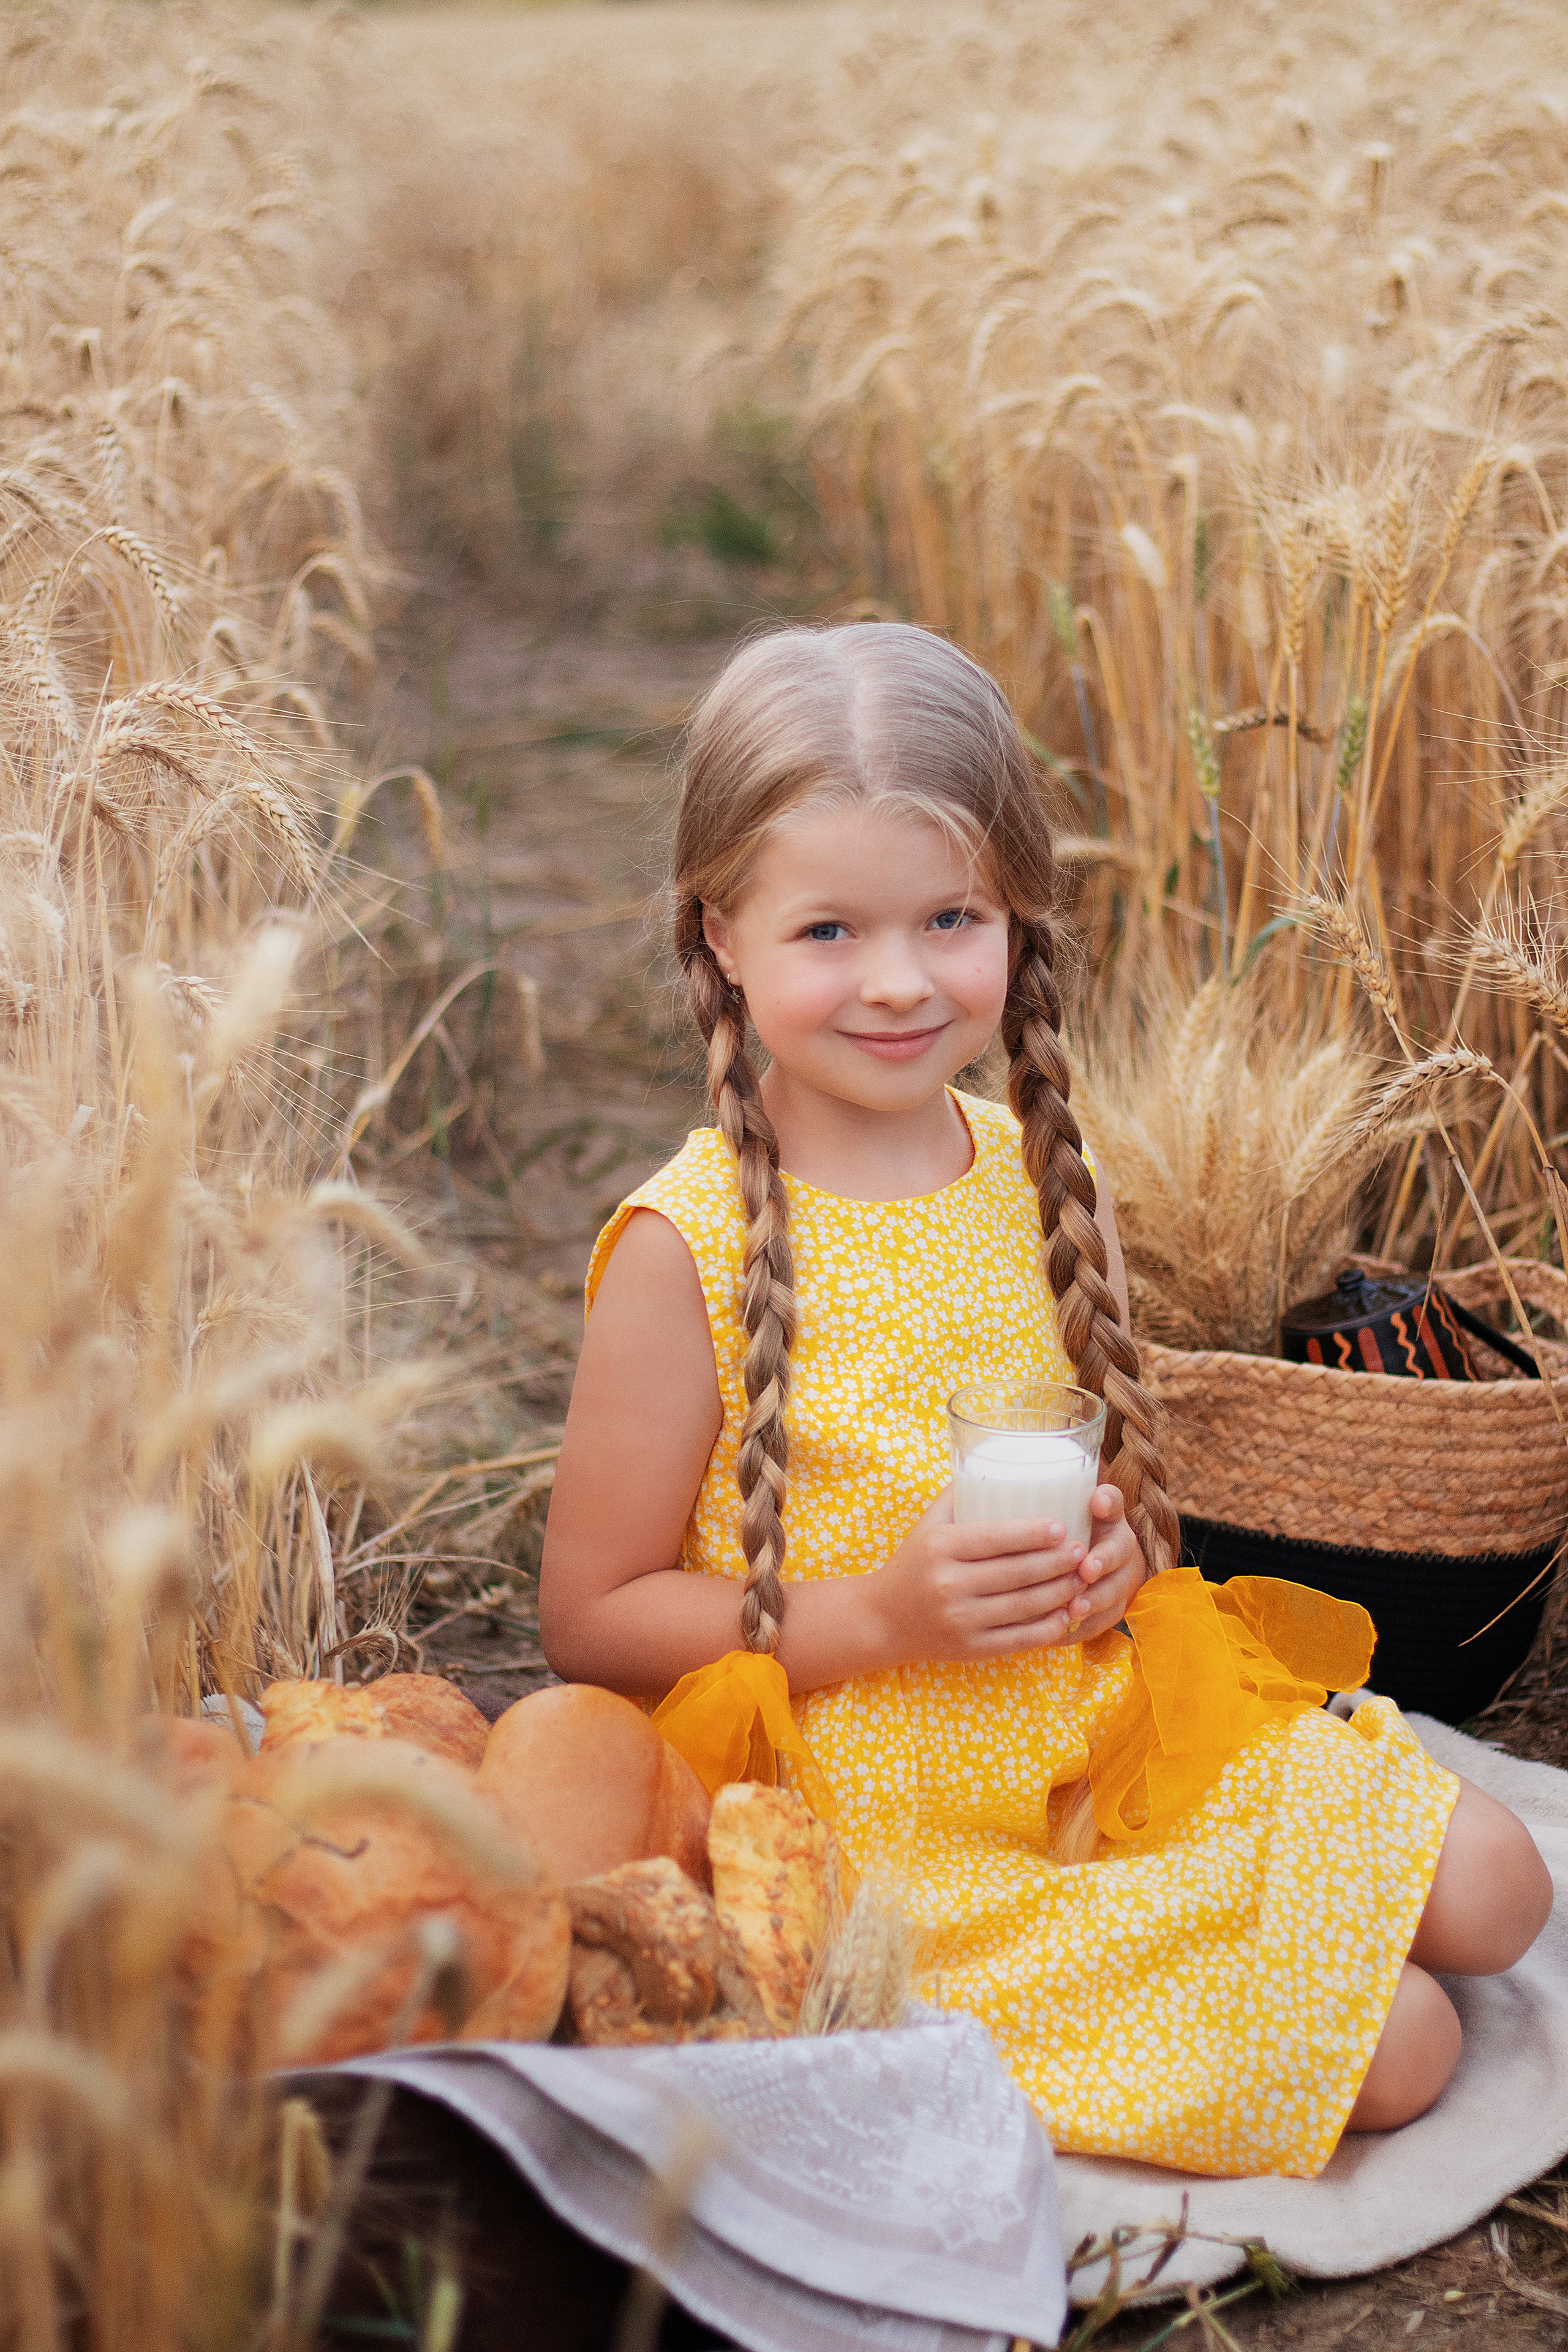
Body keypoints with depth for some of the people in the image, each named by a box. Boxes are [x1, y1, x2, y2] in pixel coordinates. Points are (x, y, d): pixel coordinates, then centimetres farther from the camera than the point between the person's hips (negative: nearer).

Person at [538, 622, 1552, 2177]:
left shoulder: (1043, 1178, 1)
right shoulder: (688, 1247, -16)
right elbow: (591, 1620, -12)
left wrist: (1119, 1537, -7)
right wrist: (883, 1614, -22)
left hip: (1127, 1731, 6)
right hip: (896, 1810, -6)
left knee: (1489, 1891, -1)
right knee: (1391, 2050, -13)